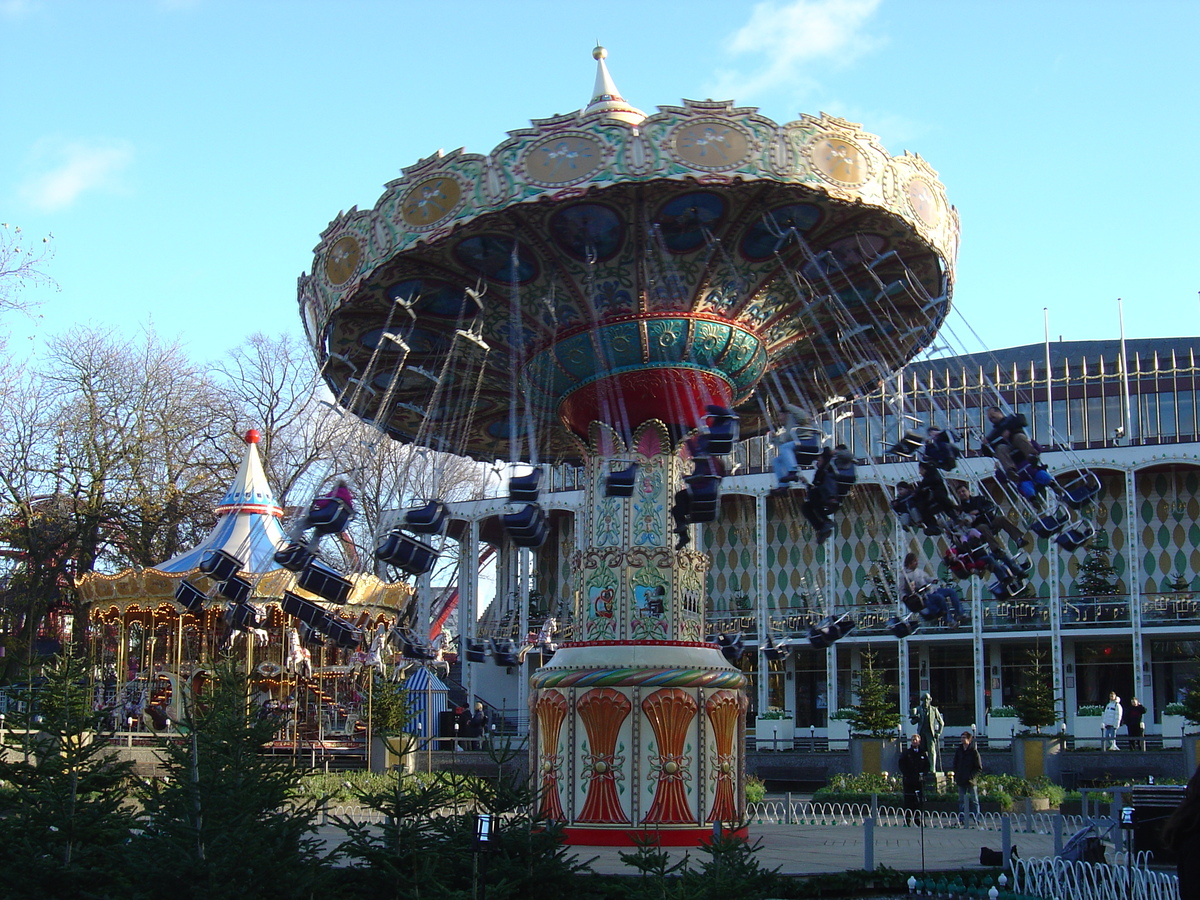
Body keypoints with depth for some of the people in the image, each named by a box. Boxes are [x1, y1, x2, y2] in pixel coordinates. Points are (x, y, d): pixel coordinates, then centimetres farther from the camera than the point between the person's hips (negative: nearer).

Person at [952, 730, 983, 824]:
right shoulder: (958, 750, 9)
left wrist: (972, 777, -15)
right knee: (961, 801, 6)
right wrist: (956, 778, 8)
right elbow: (955, 765, 17)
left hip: (971, 781, -5)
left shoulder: (974, 751, -5)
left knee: (974, 801, 2)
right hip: (961, 781, 5)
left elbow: (979, 768, -5)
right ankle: (961, 819, 8)